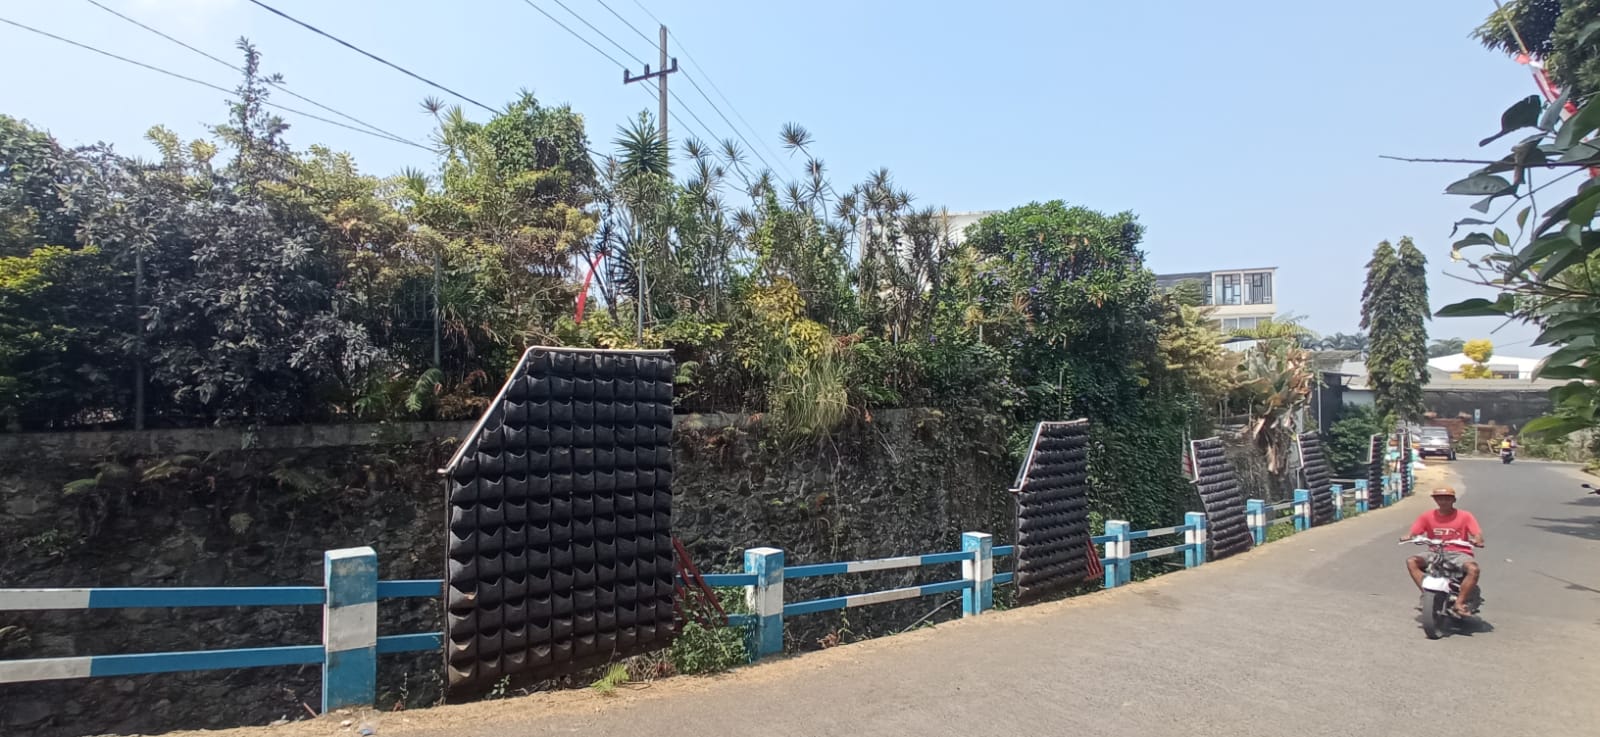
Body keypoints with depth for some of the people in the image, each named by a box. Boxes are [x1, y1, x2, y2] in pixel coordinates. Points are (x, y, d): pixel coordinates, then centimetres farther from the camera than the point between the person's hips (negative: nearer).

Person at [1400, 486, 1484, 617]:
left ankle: (1459, 602, -22)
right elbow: (1414, 532, -3)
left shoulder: (1465, 516, 0)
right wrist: (1408, 537, -28)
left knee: (1473, 569, -33)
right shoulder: (1427, 516, 4)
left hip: (1459, 553, -2)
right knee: (1411, 561, -22)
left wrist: (1478, 540, -36)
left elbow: (1477, 533, -11)